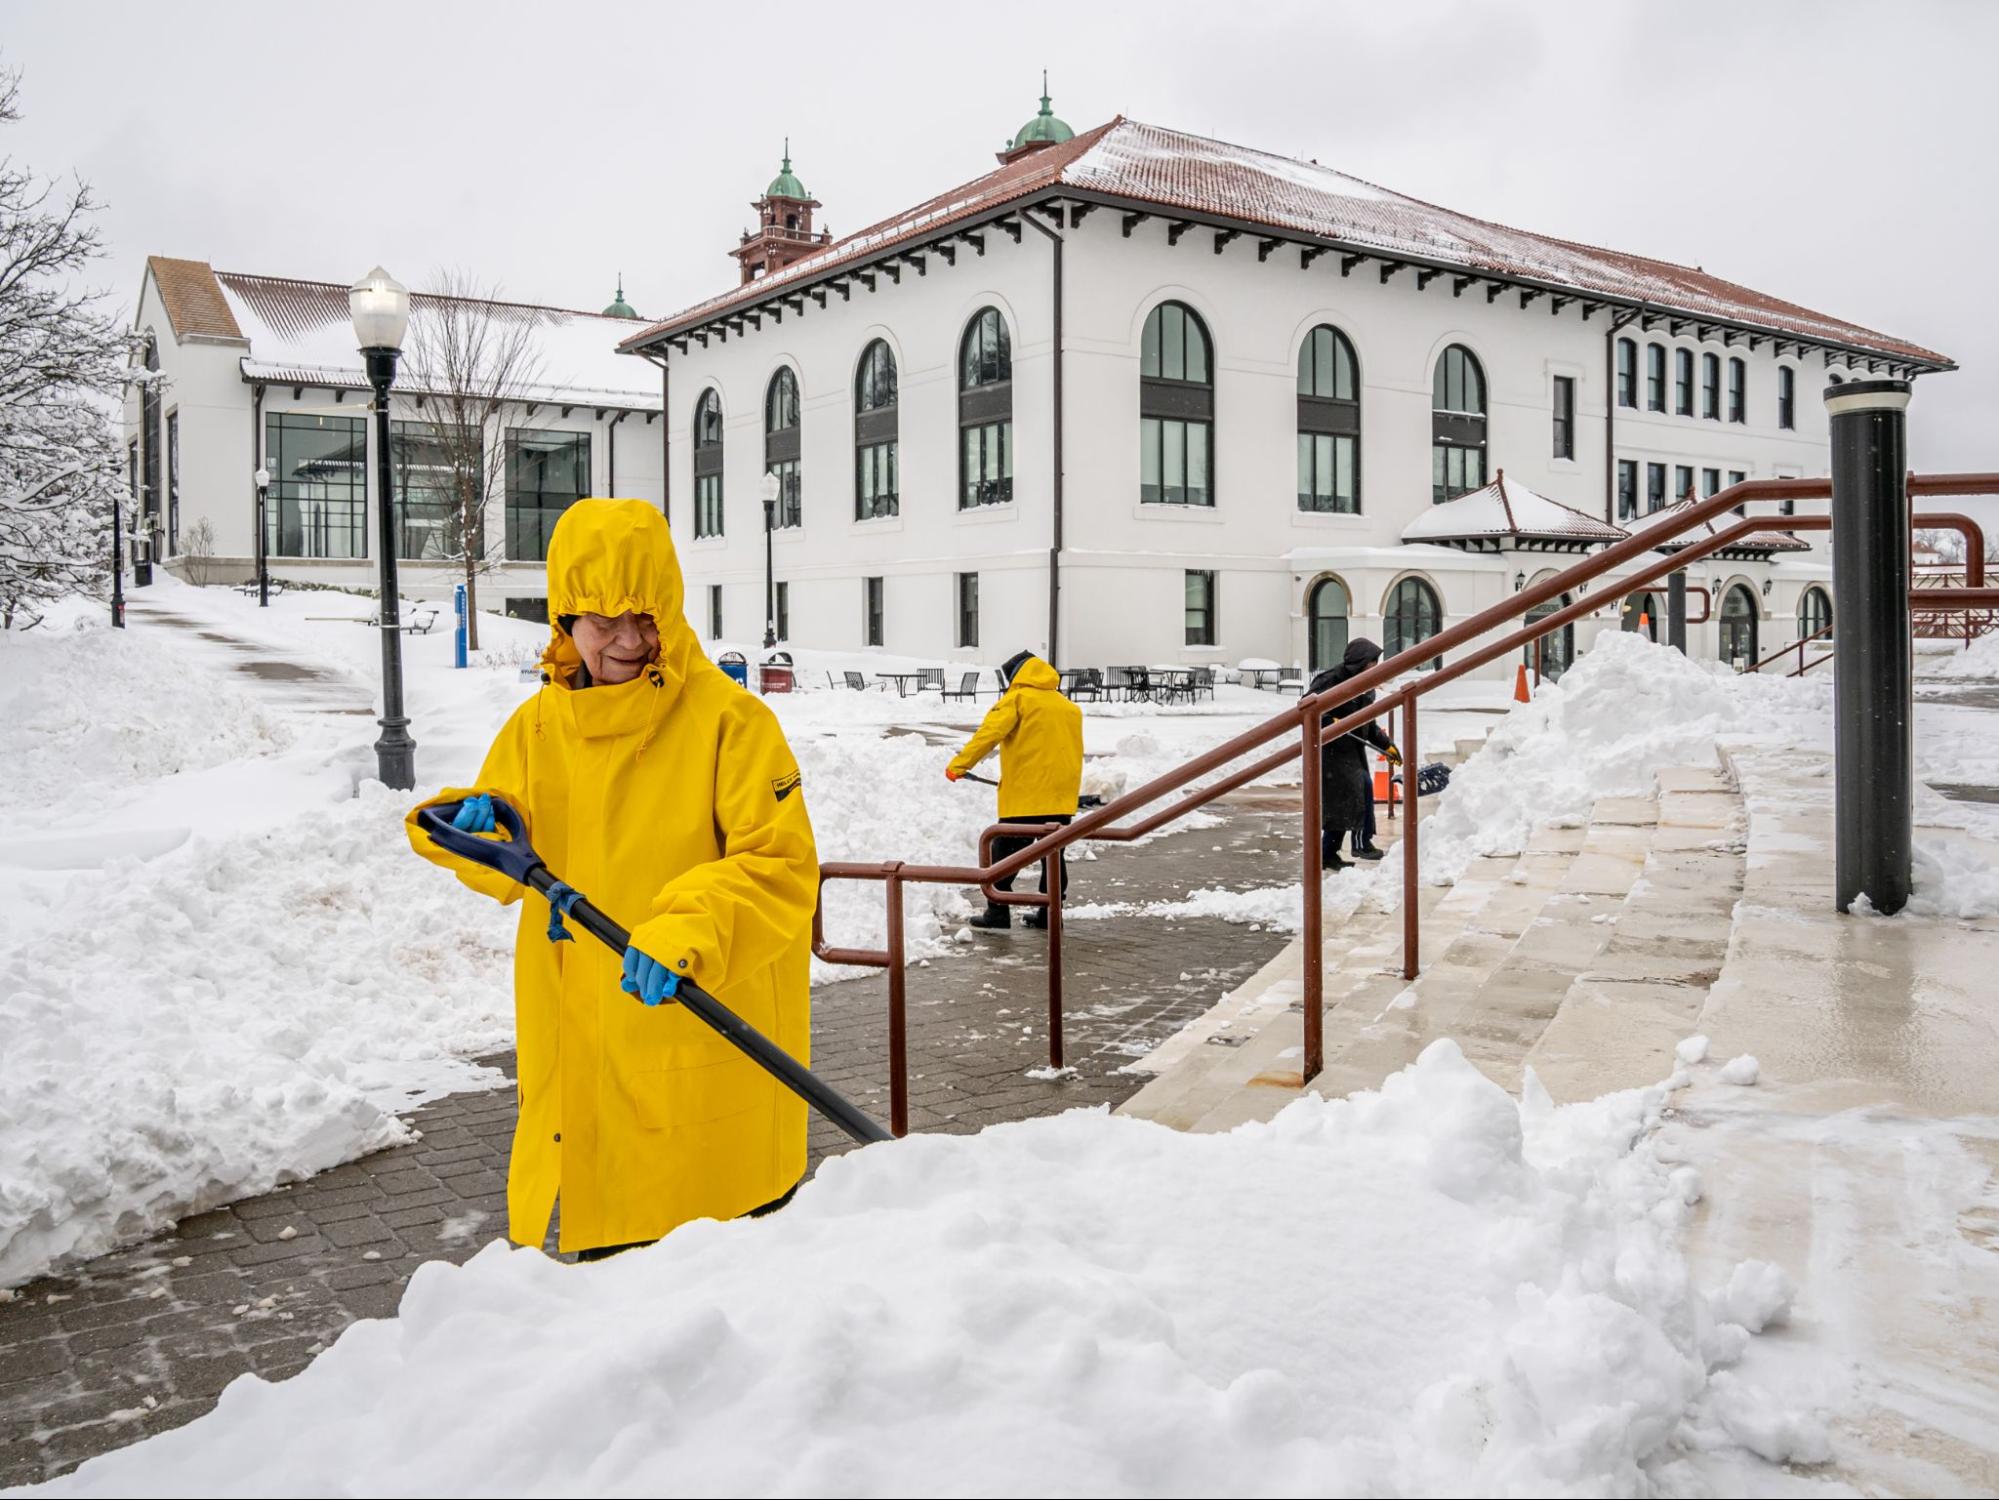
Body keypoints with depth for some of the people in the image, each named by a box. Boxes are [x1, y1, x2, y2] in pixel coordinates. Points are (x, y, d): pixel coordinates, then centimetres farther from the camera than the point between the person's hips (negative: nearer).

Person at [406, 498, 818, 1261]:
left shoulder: (729, 718, -10)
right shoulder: (541, 723, 8)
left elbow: (782, 864, -17)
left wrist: (687, 931, -32)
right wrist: (480, 831, -7)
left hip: (709, 1050, -5)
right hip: (582, 1048, 5)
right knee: (607, 1246, 19)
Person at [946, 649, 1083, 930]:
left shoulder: (1017, 699, -2)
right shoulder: (1070, 707, 16)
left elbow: (989, 733, -14)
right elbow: (1074, 751, 18)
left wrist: (959, 764, -13)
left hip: (1024, 795, -6)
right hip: (1061, 798, 6)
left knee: (1005, 852, 1)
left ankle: (997, 911, 0)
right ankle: (1050, 911, 14)